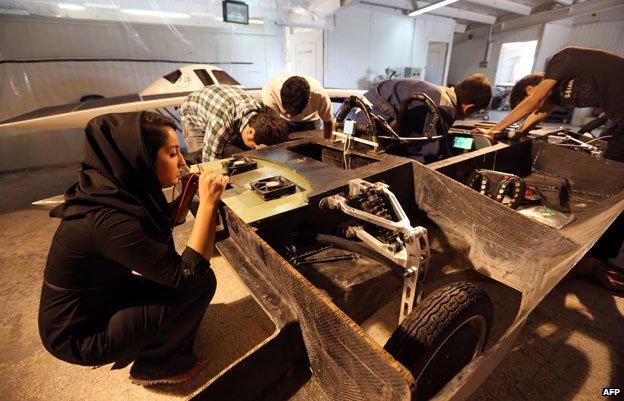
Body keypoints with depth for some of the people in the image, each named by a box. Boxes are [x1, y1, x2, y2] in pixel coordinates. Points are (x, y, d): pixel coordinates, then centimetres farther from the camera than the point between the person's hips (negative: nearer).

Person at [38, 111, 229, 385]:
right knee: (201, 283, -17)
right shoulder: (108, 219, -34)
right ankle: (153, 367, 7)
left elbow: (162, 229, 9)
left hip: (99, 301, 8)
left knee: (193, 278, 4)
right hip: (78, 336, -8)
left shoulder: (115, 190, -8)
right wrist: (208, 203, -31)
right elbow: (188, 274, -31)